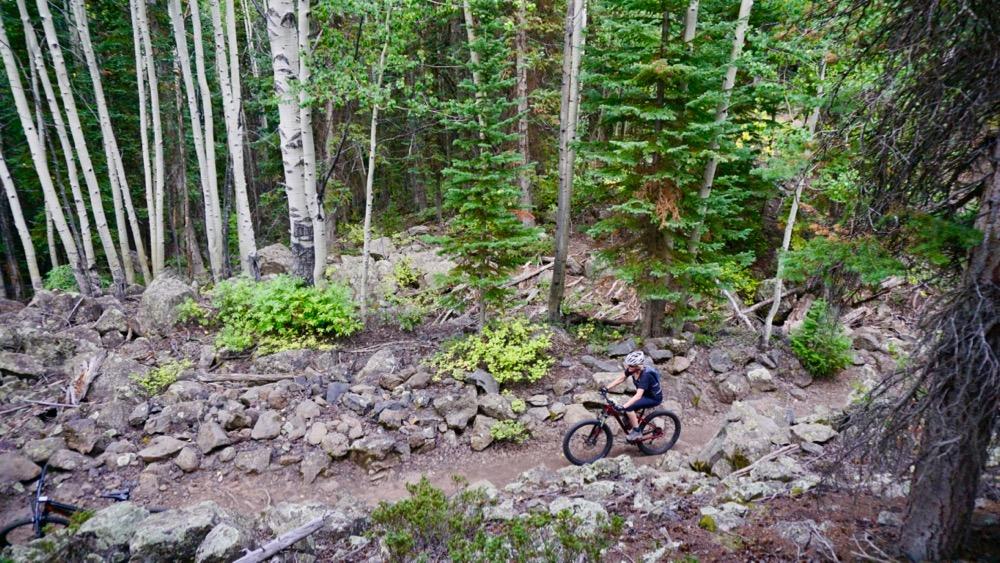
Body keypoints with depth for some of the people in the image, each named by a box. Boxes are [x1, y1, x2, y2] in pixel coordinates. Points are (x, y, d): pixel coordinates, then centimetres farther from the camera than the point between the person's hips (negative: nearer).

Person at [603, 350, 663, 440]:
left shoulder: (645, 375, -36)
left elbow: (638, 396, -43)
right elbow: (620, 379, -5)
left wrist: (623, 406, -50)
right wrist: (606, 388, -15)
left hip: (654, 398, -8)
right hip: (645, 394, 8)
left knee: (628, 408, -22)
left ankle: (637, 432, -7)